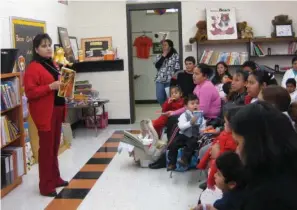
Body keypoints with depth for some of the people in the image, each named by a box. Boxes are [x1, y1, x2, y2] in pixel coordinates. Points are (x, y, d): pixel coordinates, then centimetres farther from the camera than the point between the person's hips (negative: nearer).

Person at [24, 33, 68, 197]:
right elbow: (30, 92, -19)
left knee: (55, 147, 16)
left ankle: (55, 178, 28)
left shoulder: (53, 65, 15)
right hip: (44, 113, -9)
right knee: (46, 148, -3)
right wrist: (50, 87, -25)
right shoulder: (33, 68, -12)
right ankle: (46, 186, 5)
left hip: (57, 109, 9)